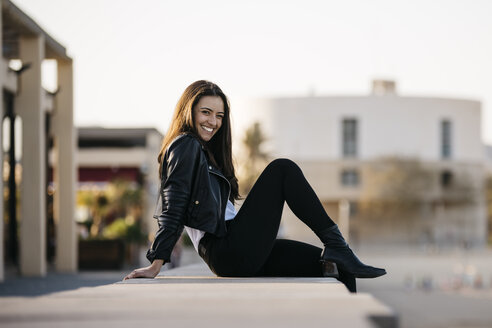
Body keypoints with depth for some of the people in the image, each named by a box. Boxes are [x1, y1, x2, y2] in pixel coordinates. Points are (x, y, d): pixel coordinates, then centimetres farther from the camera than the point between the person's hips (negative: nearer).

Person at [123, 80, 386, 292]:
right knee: (282, 169, -10)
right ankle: (335, 244, -14)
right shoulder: (186, 146, -3)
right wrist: (155, 265, -20)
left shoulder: (203, 150, 26)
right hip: (229, 252, -10)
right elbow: (172, 207, -13)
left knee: (339, 272, 2)